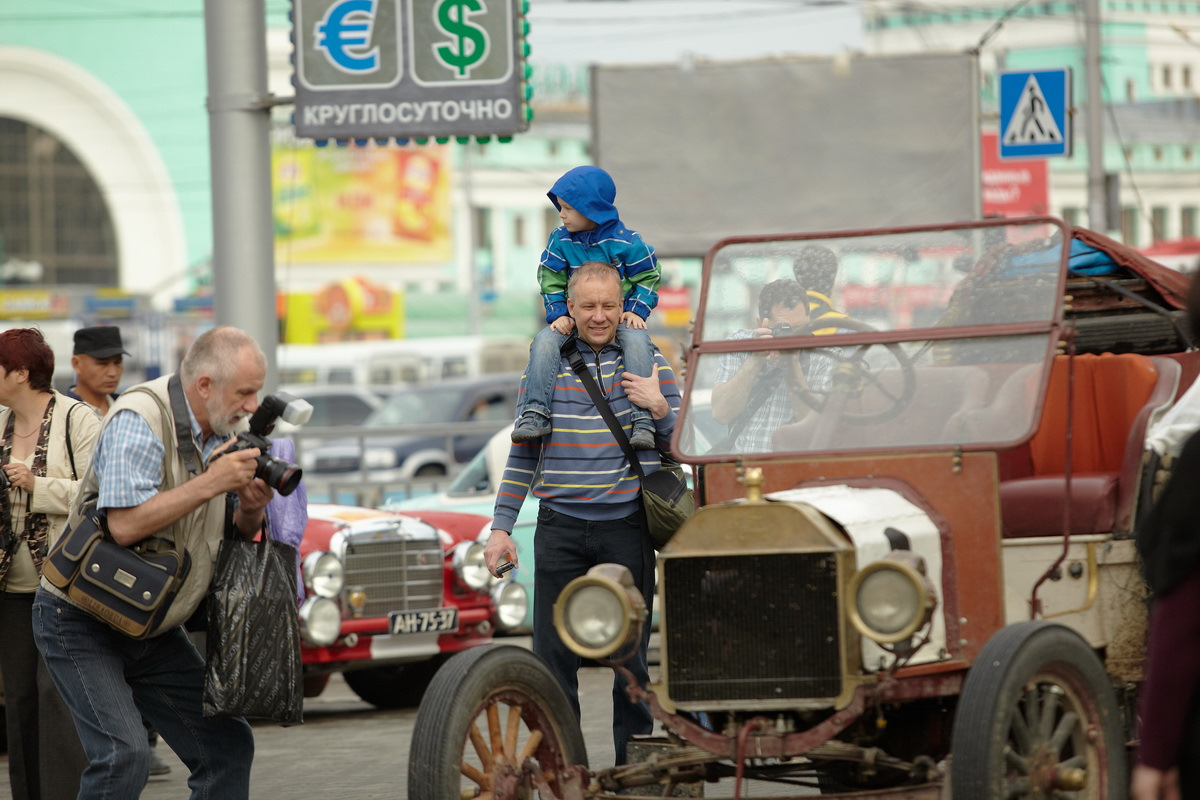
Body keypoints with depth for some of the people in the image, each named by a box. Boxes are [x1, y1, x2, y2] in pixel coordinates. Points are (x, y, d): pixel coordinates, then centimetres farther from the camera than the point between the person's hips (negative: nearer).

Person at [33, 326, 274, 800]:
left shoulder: (220, 433, 3)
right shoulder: (139, 419, -22)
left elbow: (235, 535, 12)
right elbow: (125, 523, -34)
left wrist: (250, 509, -11)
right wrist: (211, 482, -30)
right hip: (81, 623, -8)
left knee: (227, 744, 3)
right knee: (123, 756, -23)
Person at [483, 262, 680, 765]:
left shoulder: (650, 364, 5)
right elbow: (523, 453, 12)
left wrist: (660, 408, -13)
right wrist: (501, 526, 7)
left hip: (627, 528, -1)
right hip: (560, 528, 1)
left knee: (631, 653, 3)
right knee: (553, 653, -2)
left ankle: (633, 761, 12)